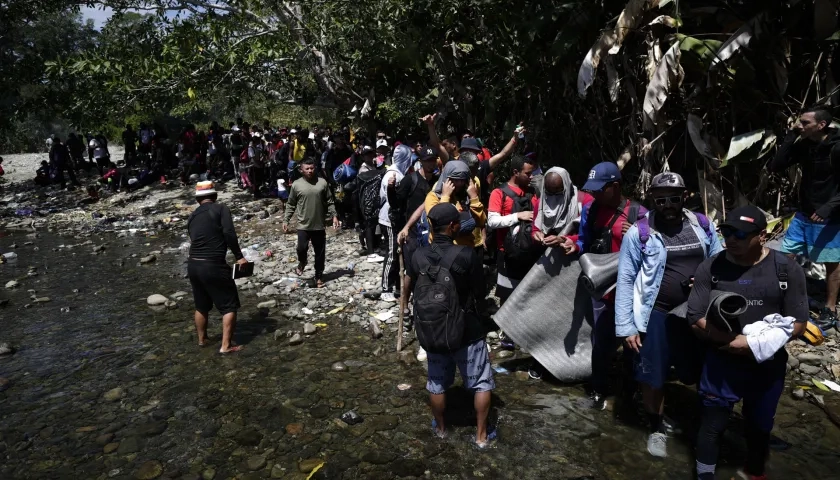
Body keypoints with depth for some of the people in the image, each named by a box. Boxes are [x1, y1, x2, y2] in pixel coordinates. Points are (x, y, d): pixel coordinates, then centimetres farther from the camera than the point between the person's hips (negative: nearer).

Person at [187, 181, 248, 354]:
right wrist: (239, 256, -9)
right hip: (213, 266, -7)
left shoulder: (192, 216, 16)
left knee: (201, 306, 24)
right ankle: (226, 346, 4)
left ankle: (202, 339, 38)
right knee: (229, 305, 6)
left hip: (193, 265, 7)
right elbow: (229, 234, -16)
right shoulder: (221, 209, -2)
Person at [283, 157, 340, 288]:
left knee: (320, 253, 8)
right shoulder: (296, 185, -3)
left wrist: (334, 216, -3)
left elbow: (329, 202, 6)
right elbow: (290, 205, 4)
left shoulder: (322, 183, 0)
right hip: (303, 225, -1)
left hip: (320, 225, 1)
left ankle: (319, 276, 24)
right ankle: (302, 262, 21)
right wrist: (285, 220, -2)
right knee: (301, 248, -13)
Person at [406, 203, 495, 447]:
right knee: (482, 383, 15)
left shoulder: (418, 256, -9)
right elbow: (479, 293, -11)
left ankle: (440, 428, 38)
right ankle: (481, 434, 25)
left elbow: (416, 292, 1)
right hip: (467, 330, -4)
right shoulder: (467, 255, -21)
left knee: (437, 382, 21)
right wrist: (480, 324, 5)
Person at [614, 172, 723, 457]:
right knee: (653, 379, 9)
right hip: (656, 315, -3)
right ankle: (657, 429, 35)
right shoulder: (639, 233, -12)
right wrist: (626, 326, -11)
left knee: (701, 375, 17)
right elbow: (625, 280, -9)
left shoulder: (703, 226, 0)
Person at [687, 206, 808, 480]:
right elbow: (696, 320, -11)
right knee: (712, 424, 8)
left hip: (769, 366, 2)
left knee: (759, 427, 21)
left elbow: (798, 323, -7)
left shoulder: (787, 269, -7)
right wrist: (734, 340, -23)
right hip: (721, 365, -1)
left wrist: (757, 343, -19)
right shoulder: (710, 268, -10)